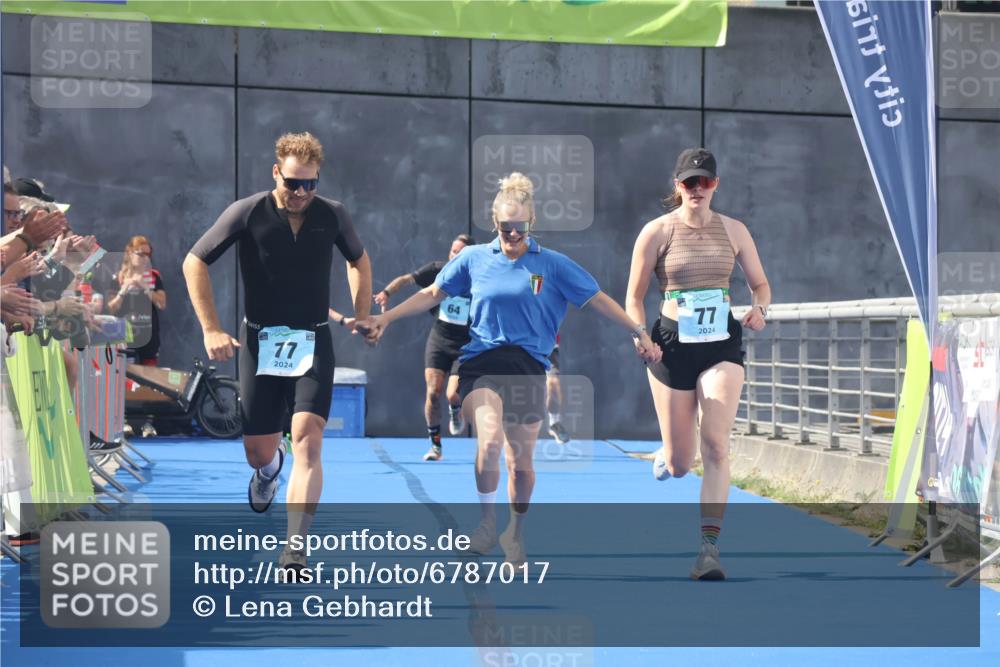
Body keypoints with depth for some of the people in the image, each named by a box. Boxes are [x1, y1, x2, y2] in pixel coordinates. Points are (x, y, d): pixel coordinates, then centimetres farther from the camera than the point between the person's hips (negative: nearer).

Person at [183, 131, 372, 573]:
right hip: (260, 342, 0)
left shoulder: (333, 215, 0)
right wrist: (211, 329, -7)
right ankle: (269, 470, 47)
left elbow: (359, 261, 20)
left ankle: (294, 552, -21)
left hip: (313, 342, 0)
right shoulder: (247, 213, -7)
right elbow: (194, 263, -2)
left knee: (307, 437, -18)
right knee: (258, 450, 6)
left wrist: (362, 317, 10)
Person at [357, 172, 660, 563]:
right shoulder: (474, 258, 6)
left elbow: (597, 300, 6)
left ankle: (515, 533, 29)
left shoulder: (551, 264, 3)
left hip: (528, 366, 1)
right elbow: (431, 294, 13)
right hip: (481, 362, -1)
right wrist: (384, 319, 6)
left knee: (521, 461, 6)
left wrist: (638, 333, 1)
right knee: (489, 440, -25)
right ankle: (487, 518, -3)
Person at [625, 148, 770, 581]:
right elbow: (634, 297, 2)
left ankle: (709, 549, -14)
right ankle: (664, 458, 45)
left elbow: (761, 284, 13)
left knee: (716, 445, -16)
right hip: (672, 345, -1)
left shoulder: (733, 231, 5)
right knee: (679, 464, 5)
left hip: (723, 343, 1)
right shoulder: (657, 232, -2)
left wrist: (760, 309, -9)